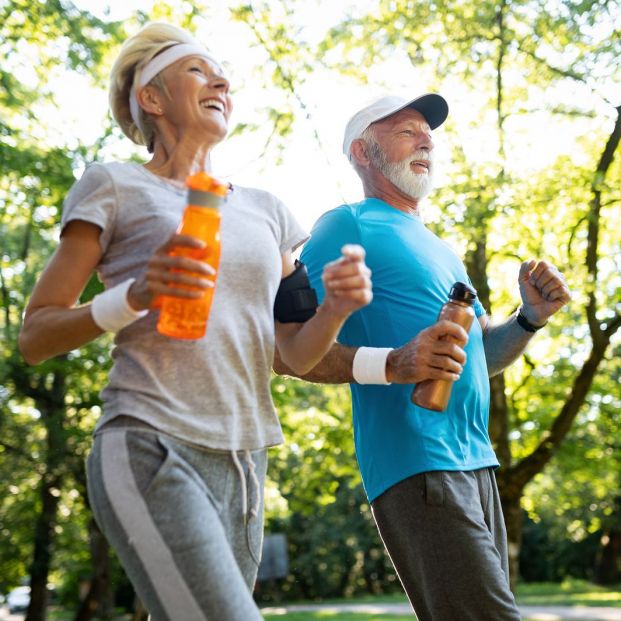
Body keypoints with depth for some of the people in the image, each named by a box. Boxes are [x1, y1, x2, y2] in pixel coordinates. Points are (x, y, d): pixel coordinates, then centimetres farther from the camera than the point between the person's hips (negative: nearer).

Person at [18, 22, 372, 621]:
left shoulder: (265, 210, 18)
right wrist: (135, 296, -17)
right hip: (150, 451, -6)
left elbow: (295, 354, 15)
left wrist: (335, 309, -7)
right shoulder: (114, 186, 3)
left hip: (240, 466, 6)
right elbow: (34, 336, 0)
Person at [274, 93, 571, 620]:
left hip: (475, 463, 9)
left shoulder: (438, 248, 23)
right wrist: (393, 365, -26)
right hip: (415, 464, -9)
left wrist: (531, 318, 6)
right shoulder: (349, 227, -3)